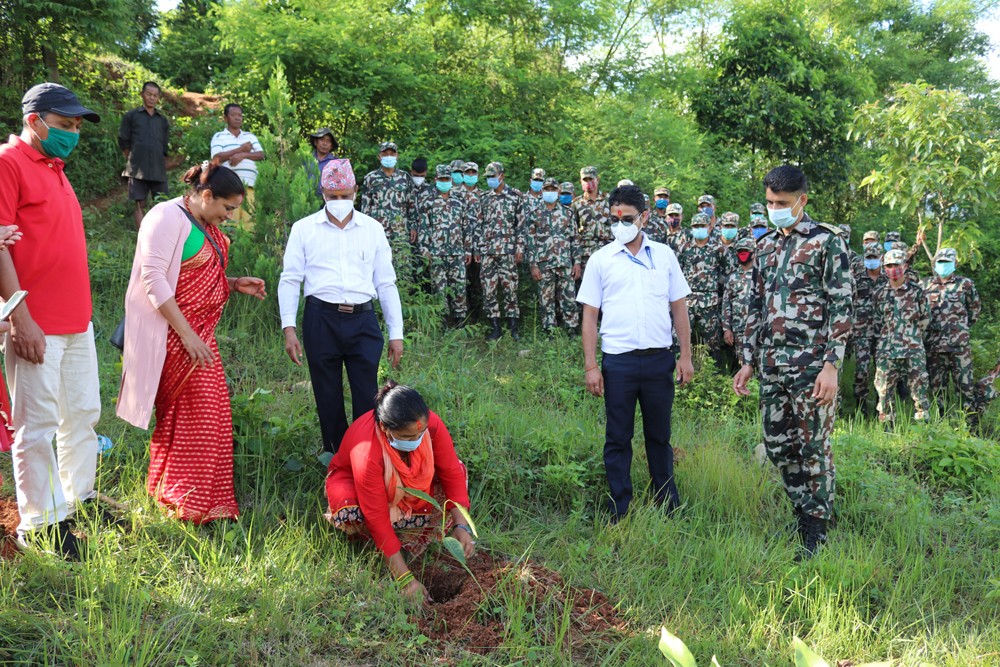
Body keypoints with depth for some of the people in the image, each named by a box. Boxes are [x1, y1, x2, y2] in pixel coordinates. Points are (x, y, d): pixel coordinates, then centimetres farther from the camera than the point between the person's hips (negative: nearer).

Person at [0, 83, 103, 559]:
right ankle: (39, 525, 10)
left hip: (77, 321, 9)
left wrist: (80, 311, 17)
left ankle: (80, 501, 28)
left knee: (83, 414, 15)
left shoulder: (55, 169, 16)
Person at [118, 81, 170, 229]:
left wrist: (163, 165, 11)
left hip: (158, 170, 3)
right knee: (140, 205, -3)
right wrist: (133, 161, 4)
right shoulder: (131, 116, 5)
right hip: (138, 170, -2)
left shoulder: (162, 120, 14)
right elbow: (123, 142, 5)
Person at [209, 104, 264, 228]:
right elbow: (217, 158, -3)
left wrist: (243, 155, -8)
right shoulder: (219, 136, 12)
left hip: (248, 186, 3)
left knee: (248, 222, -5)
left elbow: (261, 155, 10)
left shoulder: (250, 136, 22)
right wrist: (241, 149, -3)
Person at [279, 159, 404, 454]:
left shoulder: (373, 229, 11)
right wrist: (289, 328, -6)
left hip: (363, 320, 1)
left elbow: (386, 283, 12)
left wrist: (396, 333, 8)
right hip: (321, 320, -1)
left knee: (368, 400, -1)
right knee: (328, 400, 7)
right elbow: (290, 280, 5)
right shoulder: (304, 229, 6)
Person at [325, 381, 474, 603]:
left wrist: (462, 526, -32)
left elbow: (452, 474, -20)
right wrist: (405, 579, -36)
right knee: (353, 516, -37)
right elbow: (377, 518, -37)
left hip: (409, 483, 5)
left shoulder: (431, 424, -31)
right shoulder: (367, 453, -41)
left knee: (456, 468, -19)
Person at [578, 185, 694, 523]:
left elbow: (679, 307, 9)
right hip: (618, 361, -1)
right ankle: (619, 512, 16)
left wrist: (686, 356, 4)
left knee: (659, 435, 14)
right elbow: (589, 315, 2)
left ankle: (669, 504, 27)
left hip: (659, 358, 1)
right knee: (618, 438, 6)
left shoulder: (664, 255, 6)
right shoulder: (601, 259, 2)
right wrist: (590, 365, -4)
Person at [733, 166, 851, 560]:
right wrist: (748, 361, 13)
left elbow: (841, 307, -10)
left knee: (813, 448, 0)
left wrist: (832, 365, -17)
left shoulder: (827, 241, -5)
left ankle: (816, 532, 11)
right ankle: (803, 513, 25)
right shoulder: (765, 246, 14)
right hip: (772, 366, 6)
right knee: (778, 446, 10)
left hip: (811, 365, -6)